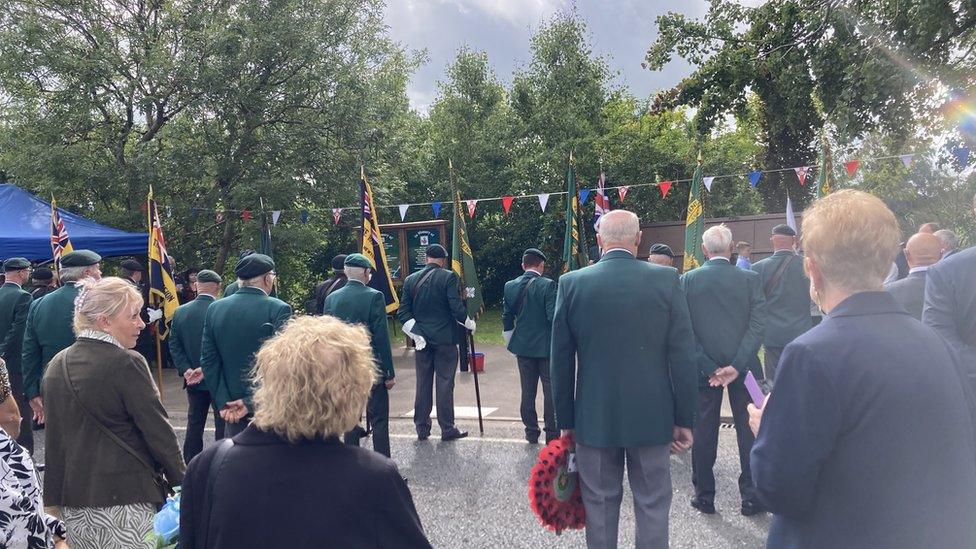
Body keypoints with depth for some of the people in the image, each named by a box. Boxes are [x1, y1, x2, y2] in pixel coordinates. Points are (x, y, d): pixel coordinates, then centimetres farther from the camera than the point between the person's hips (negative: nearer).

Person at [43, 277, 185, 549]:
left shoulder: (57, 365, 8)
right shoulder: (126, 363, -16)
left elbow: (54, 435, 16)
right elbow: (157, 429, -14)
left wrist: (54, 496, 24)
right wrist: (181, 481, -4)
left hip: (72, 499, 8)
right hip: (124, 495, -7)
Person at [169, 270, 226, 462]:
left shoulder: (180, 312, -2)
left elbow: (173, 345, -1)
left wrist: (186, 370, -4)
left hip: (193, 380, 5)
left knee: (194, 424, 15)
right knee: (222, 424, 6)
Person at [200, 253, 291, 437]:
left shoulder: (214, 309, 1)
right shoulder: (279, 309, -14)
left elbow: (208, 360, 2)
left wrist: (223, 402, 2)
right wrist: (253, 401, -13)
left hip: (232, 407, 4)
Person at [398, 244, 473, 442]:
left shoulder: (411, 280, 4)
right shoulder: (448, 277, -9)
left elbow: (403, 312, 0)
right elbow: (456, 307, -15)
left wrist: (416, 333, 0)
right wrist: (470, 324, 0)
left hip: (422, 339, 4)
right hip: (445, 339, -4)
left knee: (423, 384, 11)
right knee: (445, 383, 3)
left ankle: (422, 429, 17)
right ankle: (447, 429, 9)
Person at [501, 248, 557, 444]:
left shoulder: (510, 286, 2)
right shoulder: (547, 285, -12)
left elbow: (506, 318, 7)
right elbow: (553, 316, -17)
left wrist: (511, 343, 17)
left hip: (523, 347, 4)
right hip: (546, 346, -4)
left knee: (527, 391, 12)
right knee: (550, 391, 5)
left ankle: (531, 432, 20)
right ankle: (552, 434, 10)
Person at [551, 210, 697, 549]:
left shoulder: (571, 283, -5)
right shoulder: (666, 279, -7)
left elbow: (561, 361, -2)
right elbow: (684, 355, -6)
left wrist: (565, 420, 7)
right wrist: (685, 419, 2)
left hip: (594, 417, 1)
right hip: (652, 416, 0)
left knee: (600, 505, 14)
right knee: (652, 505, 13)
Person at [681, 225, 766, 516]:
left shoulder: (687, 280, -5)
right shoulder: (750, 279, -5)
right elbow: (757, 326, -11)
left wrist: (709, 368, -7)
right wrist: (736, 366, -12)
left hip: (704, 369, 0)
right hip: (743, 367, 0)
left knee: (704, 431, 10)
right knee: (749, 430, 12)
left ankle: (704, 495, 20)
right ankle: (751, 497, 19)